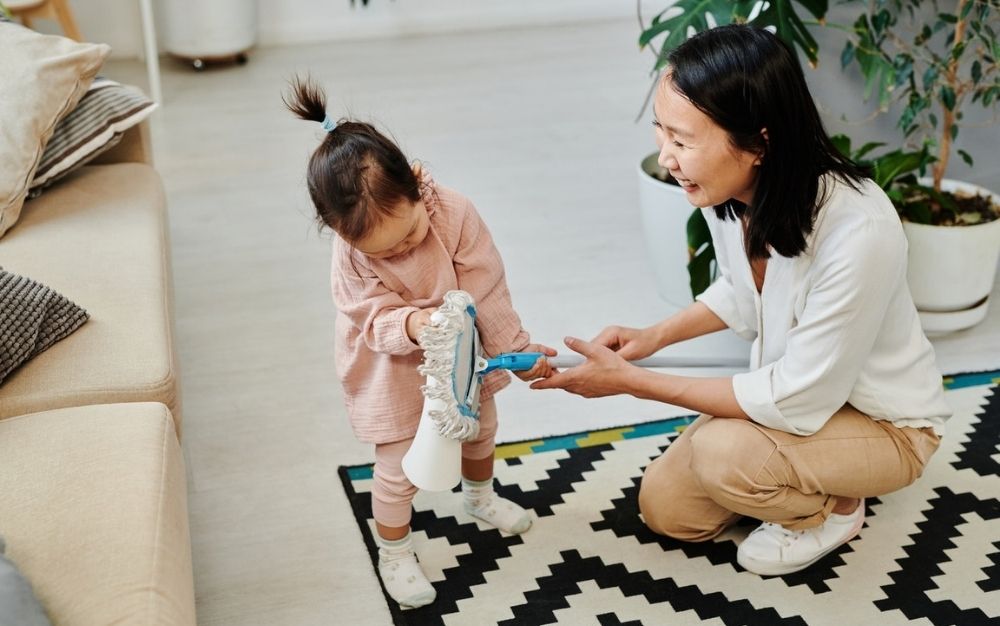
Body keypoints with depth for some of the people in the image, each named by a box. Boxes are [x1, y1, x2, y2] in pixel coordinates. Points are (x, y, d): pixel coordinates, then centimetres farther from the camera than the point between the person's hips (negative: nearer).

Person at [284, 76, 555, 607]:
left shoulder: (455, 214, -28)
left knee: (479, 428, 25)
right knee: (398, 466, 0)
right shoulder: (351, 252, -30)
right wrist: (412, 325, -50)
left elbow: (487, 289, -20)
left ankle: (479, 494, 57)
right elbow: (377, 321, -27)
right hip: (394, 373, -3)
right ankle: (394, 552, 26)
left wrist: (516, 348, -13)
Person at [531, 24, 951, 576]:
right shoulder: (731, 191, -18)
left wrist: (630, 381, -27)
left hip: (884, 424, -6)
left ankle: (836, 508, 1)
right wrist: (655, 336, -9)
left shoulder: (858, 234, -39)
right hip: (795, 388, 6)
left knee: (721, 451, -29)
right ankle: (808, 479, 22)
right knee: (665, 509, 4)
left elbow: (795, 403, -30)